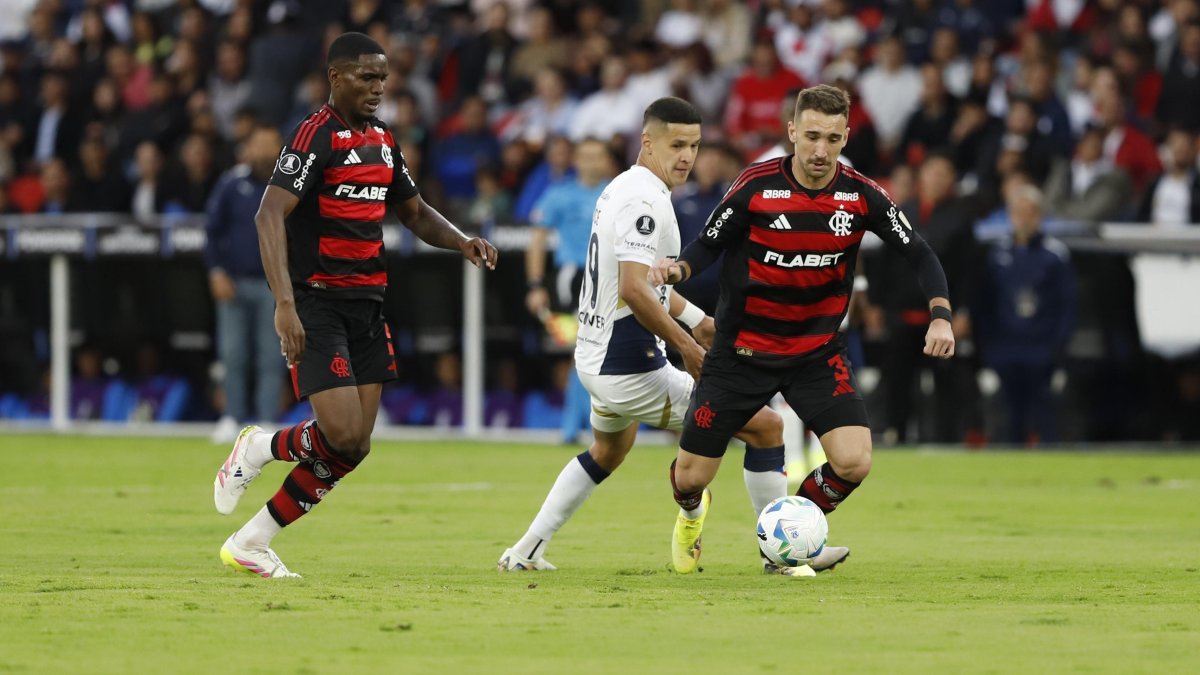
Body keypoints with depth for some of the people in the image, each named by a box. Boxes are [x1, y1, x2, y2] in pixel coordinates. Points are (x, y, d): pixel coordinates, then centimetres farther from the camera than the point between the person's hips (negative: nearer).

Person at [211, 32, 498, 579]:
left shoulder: (382, 141, 14)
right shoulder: (316, 137, -12)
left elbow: (415, 213, 27)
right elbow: (269, 215, -22)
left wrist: (462, 242, 6)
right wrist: (284, 303, -32)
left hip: (366, 307, 8)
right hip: (317, 304, -8)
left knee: (353, 449, 2)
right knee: (343, 436, -20)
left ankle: (250, 544, 12)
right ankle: (257, 448, 10)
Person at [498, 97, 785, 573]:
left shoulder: (619, 190, 11)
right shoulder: (645, 201, -20)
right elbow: (633, 291, -31)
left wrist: (695, 318, 20)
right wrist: (688, 347, -23)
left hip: (595, 357, 10)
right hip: (630, 369, -10)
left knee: (608, 452, 39)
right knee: (766, 427, -7)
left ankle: (525, 551, 39)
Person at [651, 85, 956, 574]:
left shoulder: (862, 196, -10)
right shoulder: (756, 186, -15)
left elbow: (919, 254, -5)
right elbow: (709, 245, -4)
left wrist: (940, 317, -21)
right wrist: (677, 269, -26)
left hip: (818, 353, 1)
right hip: (742, 348, -1)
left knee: (853, 463, -18)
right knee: (691, 476, 2)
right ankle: (691, 515, 43)